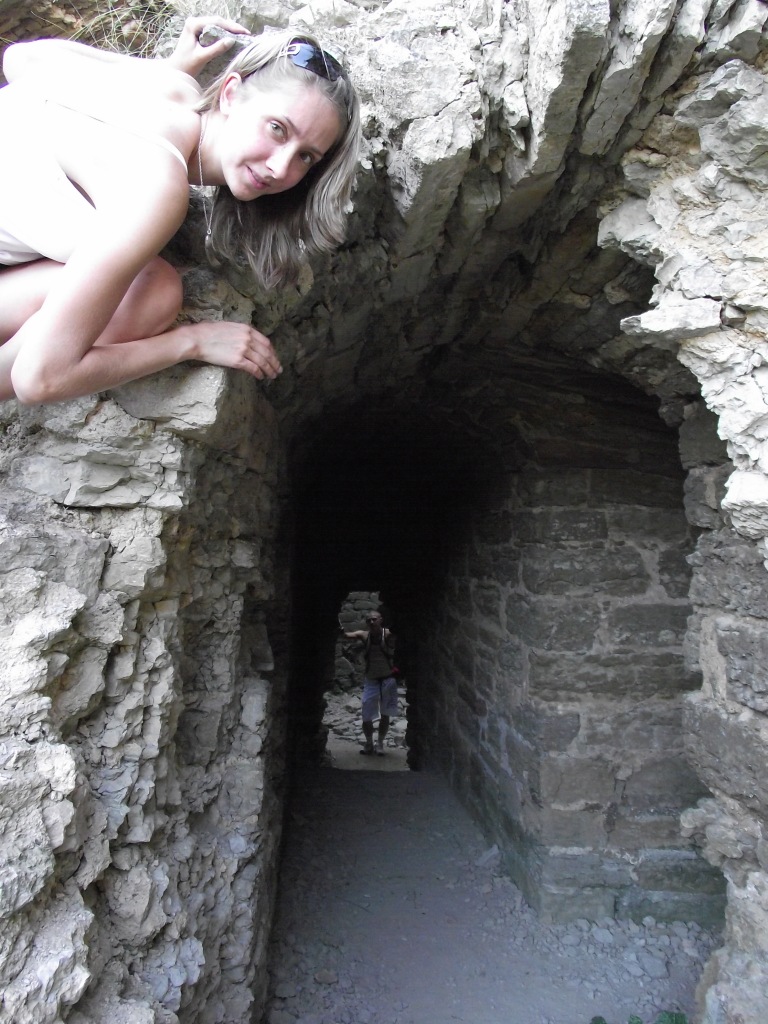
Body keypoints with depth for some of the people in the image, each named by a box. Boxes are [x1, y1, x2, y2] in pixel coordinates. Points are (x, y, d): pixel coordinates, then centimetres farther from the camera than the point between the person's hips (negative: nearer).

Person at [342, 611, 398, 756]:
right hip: (371, 681, 1)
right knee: (366, 717, 0)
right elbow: (347, 635, -25)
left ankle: (380, 743, 27)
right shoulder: (364, 635, -9)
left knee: (385, 715, 9)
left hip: (388, 679, -1)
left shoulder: (388, 634, -13)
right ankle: (369, 743, 23)